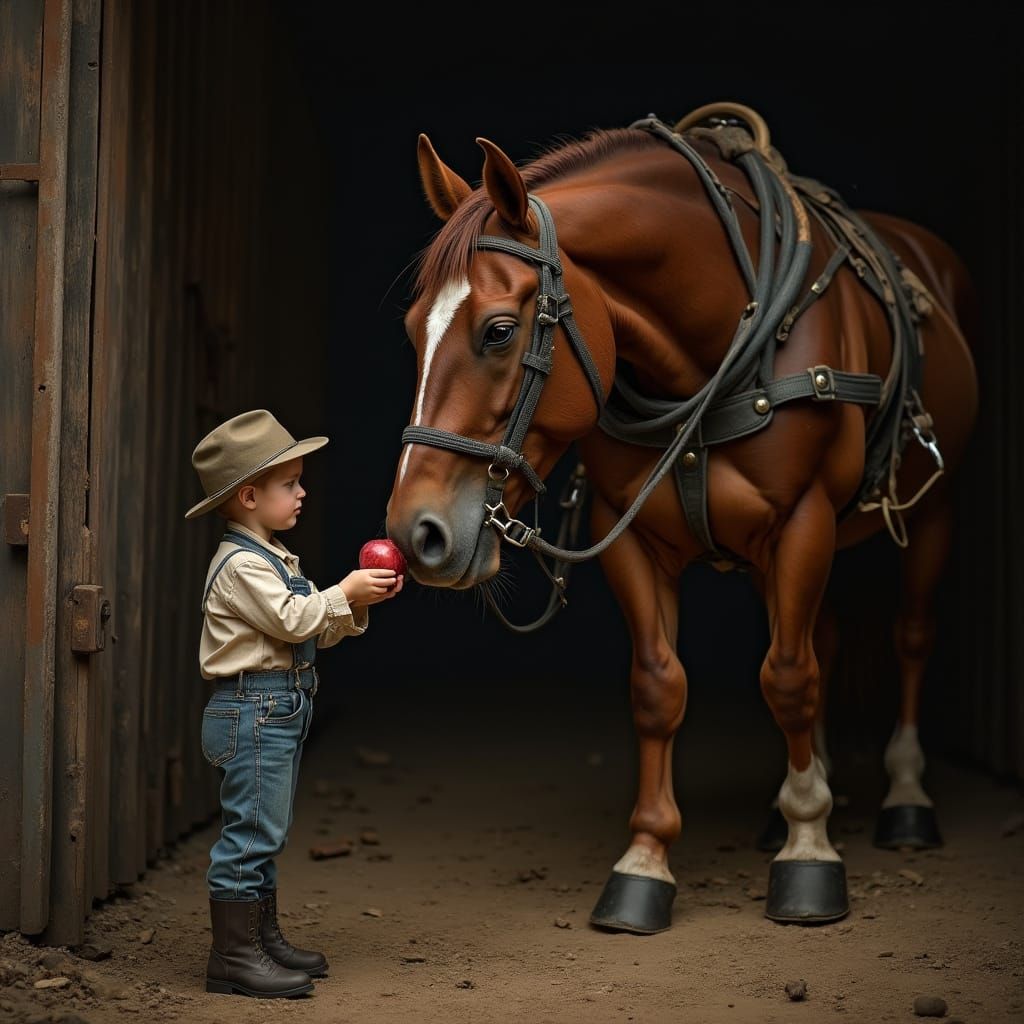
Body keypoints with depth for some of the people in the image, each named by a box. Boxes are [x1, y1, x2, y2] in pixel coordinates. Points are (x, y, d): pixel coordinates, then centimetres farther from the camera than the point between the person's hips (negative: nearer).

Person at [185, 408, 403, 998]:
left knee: (266, 835, 16)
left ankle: (265, 939, 25)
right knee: (252, 831, -8)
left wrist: (357, 606, 3)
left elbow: (317, 630, 18)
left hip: (281, 710, 11)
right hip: (254, 710, -11)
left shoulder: (273, 559, 18)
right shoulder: (241, 564, -14)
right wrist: (348, 591, -13)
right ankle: (233, 956, -4)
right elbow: (294, 619, -22)